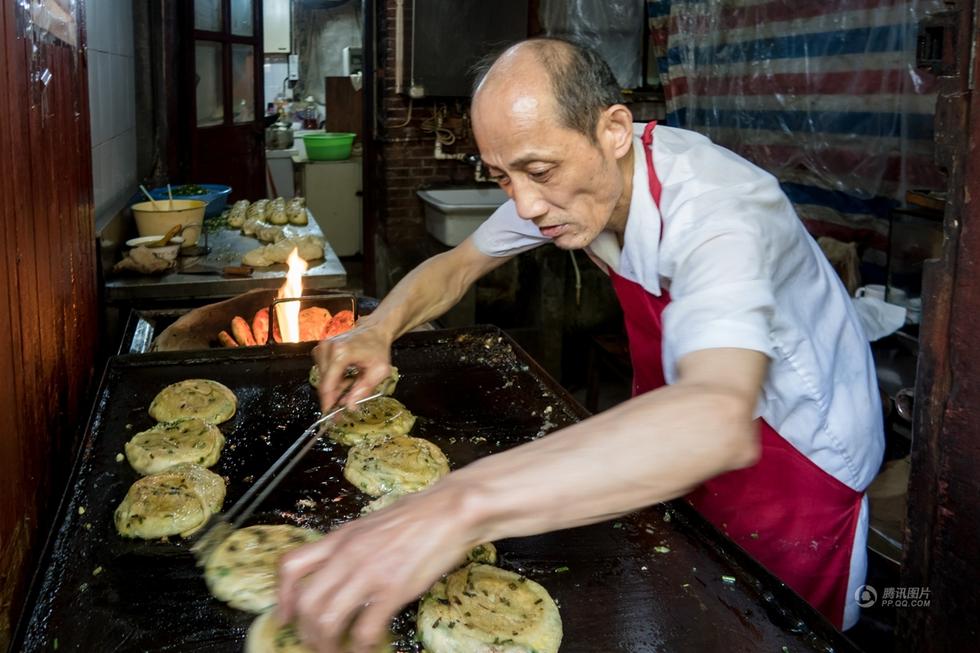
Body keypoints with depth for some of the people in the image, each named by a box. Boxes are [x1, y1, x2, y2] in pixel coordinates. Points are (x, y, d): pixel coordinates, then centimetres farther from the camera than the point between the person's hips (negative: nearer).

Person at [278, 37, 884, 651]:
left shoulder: (714, 210, -38)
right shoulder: (561, 176, -14)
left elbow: (720, 420, -56)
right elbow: (458, 264, 2)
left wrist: (462, 507, -66)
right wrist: (379, 328, -21)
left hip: (797, 461, -6)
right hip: (673, 449, 7)